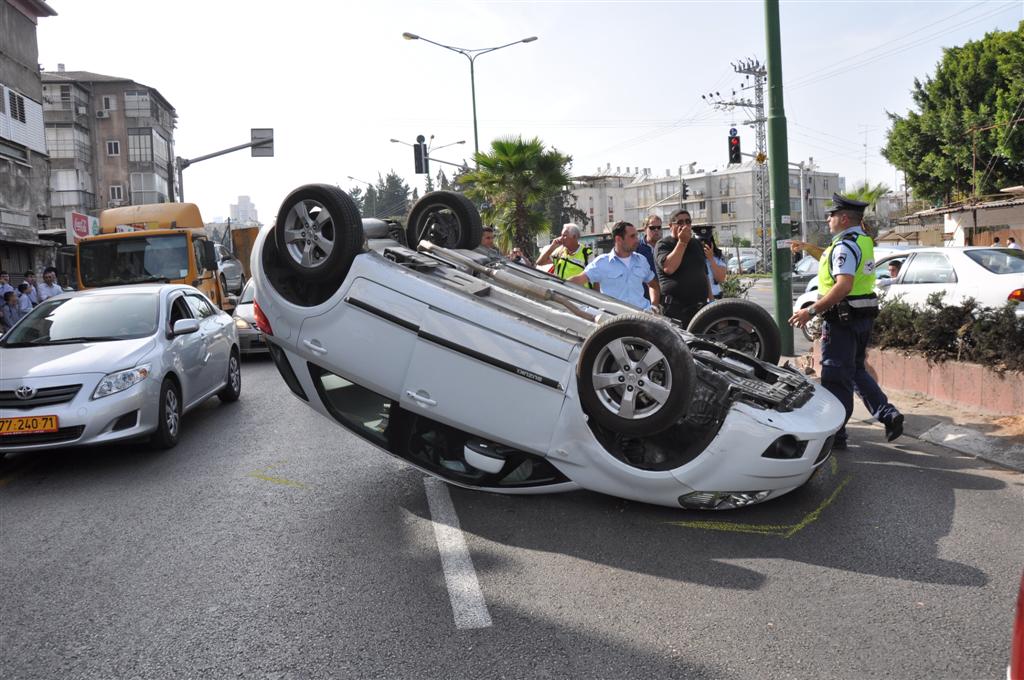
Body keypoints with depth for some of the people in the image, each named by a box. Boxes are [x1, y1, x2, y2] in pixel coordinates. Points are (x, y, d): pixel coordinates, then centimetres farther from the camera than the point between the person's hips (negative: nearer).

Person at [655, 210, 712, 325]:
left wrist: (710, 299, 20)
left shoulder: (697, 244, 20)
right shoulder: (663, 245, 0)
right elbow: (668, 268, -20)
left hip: (700, 305, 6)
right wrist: (682, 242, -13)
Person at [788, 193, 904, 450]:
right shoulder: (864, 241, 13)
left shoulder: (845, 245, -18)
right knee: (856, 370, 22)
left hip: (843, 317, -10)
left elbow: (843, 286, -29)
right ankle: (888, 414, 14)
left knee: (835, 378, -1)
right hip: (864, 316, 10)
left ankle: (834, 434, 6)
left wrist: (811, 311, -28)